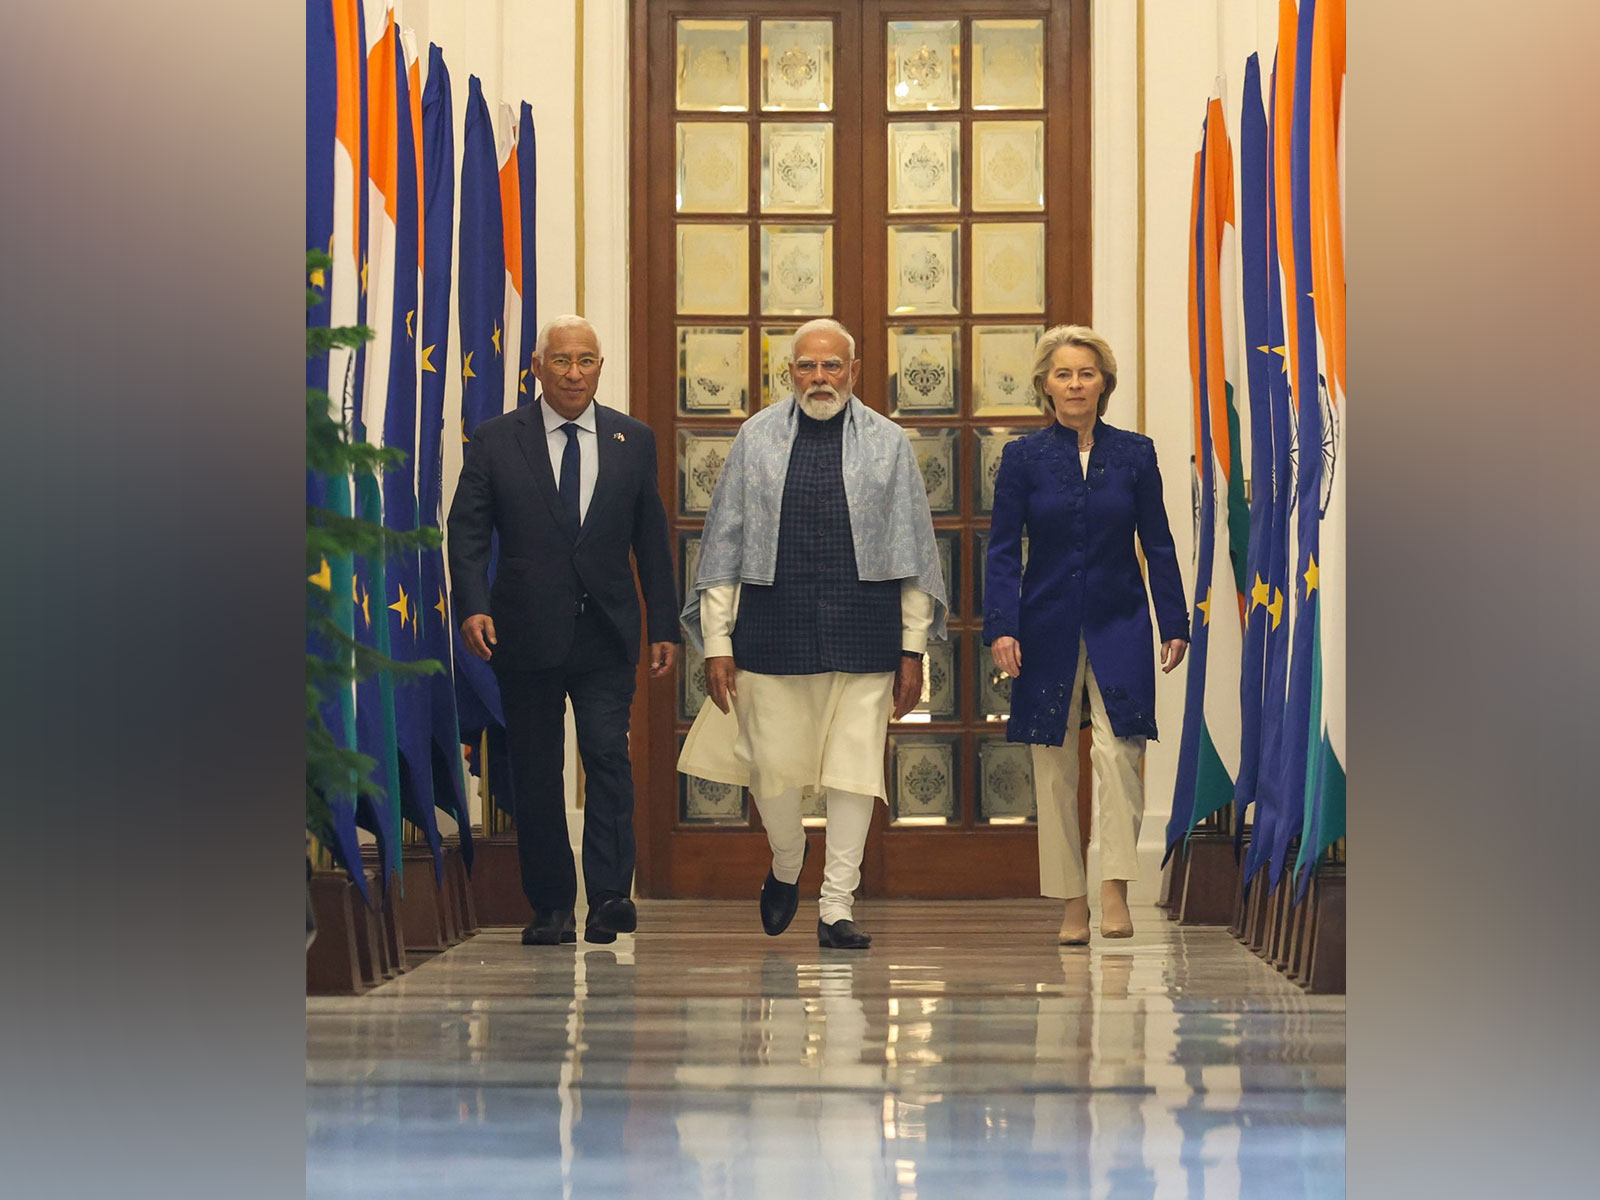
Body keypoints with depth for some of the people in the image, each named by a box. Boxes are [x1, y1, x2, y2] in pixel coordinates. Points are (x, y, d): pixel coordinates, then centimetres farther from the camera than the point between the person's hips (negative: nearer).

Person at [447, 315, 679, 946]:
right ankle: (551, 907, 10)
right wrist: (472, 605, -16)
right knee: (535, 774, 4)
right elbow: (467, 531, -1)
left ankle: (609, 896, -15)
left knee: (608, 754, -13)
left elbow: (651, 539, 11)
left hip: (607, 633, 0)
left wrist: (664, 626, 7)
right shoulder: (495, 441, 4)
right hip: (526, 632, 0)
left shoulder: (633, 440, 9)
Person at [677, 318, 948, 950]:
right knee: (772, 768, 2)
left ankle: (837, 907, 6)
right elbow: (724, 544, 8)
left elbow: (912, 550, 8)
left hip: (863, 634, 0)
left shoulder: (887, 443, 6)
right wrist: (717, 642, 2)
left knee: (854, 771, -2)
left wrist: (912, 648, 4)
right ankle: (786, 868, 31)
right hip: (774, 631, 0)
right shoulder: (757, 439, 6)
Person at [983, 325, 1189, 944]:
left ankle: (1114, 893, -15)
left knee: (1118, 749, -17)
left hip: (1118, 624, -1)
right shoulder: (1024, 457, 1)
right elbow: (1002, 550, 0)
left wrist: (1175, 625, 2)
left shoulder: (1134, 453, 3)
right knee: (1054, 768, 2)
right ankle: (1072, 903, 10)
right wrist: (1001, 628, -11)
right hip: (1049, 628, 1)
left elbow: (1158, 544, 7)